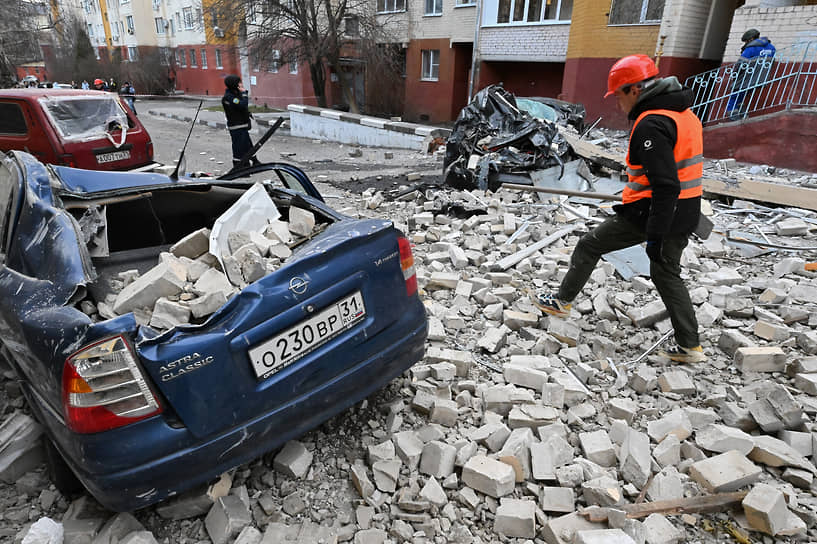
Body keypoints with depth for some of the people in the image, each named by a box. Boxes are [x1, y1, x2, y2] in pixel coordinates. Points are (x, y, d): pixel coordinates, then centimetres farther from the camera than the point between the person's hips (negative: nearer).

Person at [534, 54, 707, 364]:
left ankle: (562, 301, 22)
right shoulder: (684, 113, 13)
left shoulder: (651, 125, -19)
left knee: (589, 246, 7)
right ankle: (690, 347, 21)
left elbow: (665, 185, -26)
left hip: (650, 212, -9)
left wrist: (655, 235, -24)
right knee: (667, 273, 19)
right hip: (686, 213, 9)